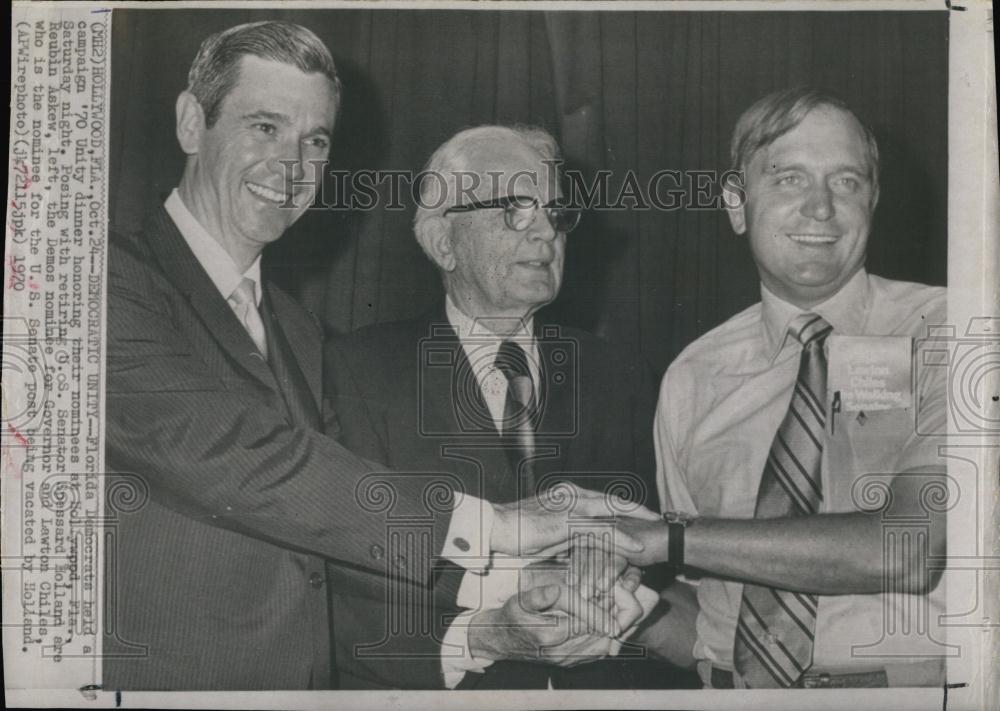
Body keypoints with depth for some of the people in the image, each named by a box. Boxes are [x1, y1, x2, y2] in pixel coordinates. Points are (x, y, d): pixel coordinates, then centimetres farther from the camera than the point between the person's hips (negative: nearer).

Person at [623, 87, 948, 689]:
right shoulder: (692, 380, 6)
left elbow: (910, 552, -17)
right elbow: (704, 620, 9)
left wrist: (666, 536, -16)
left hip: (913, 683, -2)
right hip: (737, 687, 2)